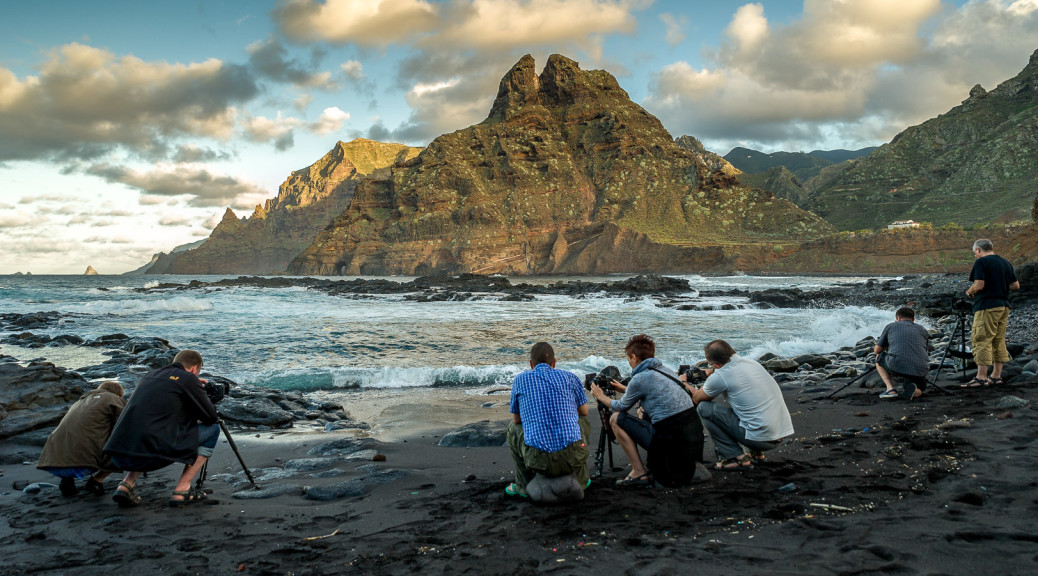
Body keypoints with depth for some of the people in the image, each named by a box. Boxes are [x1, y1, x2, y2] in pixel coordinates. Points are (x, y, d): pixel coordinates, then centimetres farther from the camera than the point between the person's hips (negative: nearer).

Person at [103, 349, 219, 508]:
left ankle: (126, 484, 17)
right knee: (212, 430, 10)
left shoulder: (149, 376, 24)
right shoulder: (188, 379, 4)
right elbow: (211, 418, 8)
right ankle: (182, 490, 5)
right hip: (152, 454, -7)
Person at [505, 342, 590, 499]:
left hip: (538, 460, -1)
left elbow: (517, 419, 20)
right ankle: (580, 478, 29)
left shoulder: (520, 380, 9)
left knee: (513, 428, 28)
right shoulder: (570, 377, 10)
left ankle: (523, 485, 23)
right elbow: (584, 412, 25)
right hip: (573, 458, 1)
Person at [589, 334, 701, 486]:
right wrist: (625, 389, 47)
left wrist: (600, 396, 27)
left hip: (671, 443, -8)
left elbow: (621, 407, 9)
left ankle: (640, 473, 2)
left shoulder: (640, 378, -8)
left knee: (616, 418, 5)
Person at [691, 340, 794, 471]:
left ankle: (736, 457, 0)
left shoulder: (720, 377, -12)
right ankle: (756, 453, 23)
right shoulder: (751, 362, 9)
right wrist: (711, 372, 36)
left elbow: (697, 399, 7)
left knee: (704, 408, 0)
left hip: (761, 438, -8)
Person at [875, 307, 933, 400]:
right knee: (917, 392, 32)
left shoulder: (891, 326, 18)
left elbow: (877, 350, 23)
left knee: (879, 358, 29)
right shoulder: (922, 330, 24)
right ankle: (911, 389, -6)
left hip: (897, 365, -3)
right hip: (920, 370, 3)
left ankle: (890, 389, 9)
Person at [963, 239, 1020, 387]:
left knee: (982, 341, -8)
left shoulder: (981, 262, -9)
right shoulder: (1006, 263, 14)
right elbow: (1016, 285, 15)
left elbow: (979, 285, -18)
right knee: (998, 341, 13)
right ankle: (996, 376, 15)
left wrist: (969, 292, 1)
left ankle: (981, 377, -11)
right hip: (1004, 306, 8)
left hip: (987, 307, -8)